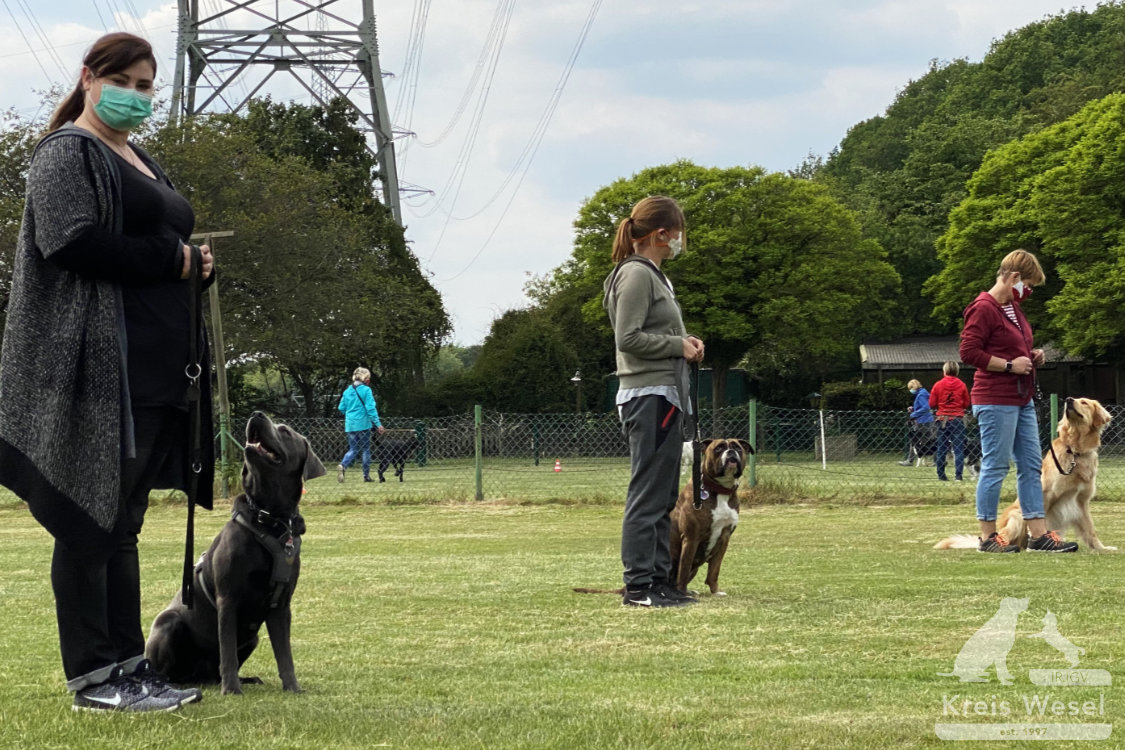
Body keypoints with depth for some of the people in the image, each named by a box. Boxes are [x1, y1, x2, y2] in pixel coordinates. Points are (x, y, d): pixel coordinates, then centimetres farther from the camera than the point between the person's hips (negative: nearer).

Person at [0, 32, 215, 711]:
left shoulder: (145, 165, 24)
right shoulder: (68, 152, -3)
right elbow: (71, 242, -17)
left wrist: (196, 265, 10)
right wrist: (172, 258, -11)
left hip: (157, 366, 9)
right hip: (99, 360, -9)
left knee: (123, 524, 11)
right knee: (92, 517, -7)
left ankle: (129, 667, 14)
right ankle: (93, 677, -5)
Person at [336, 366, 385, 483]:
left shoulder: (347, 391, 7)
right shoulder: (366, 390, -9)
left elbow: (341, 408, 10)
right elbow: (371, 408, -13)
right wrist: (378, 424, -12)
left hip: (350, 424, 5)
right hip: (363, 424, -5)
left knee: (353, 449, 10)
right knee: (366, 449, 8)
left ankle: (343, 465, -18)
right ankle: (366, 476, 10)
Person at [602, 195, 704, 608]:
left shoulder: (652, 275, 19)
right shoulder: (637, 274, -11)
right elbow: (628, 338, -18)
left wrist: (684, 343, 7)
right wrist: (679, 346, -11)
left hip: (663, 396, 11)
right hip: (650, 397, -11)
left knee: (663, 497, 12)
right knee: (648, 494, -9)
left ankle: (659, 579, 16)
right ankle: (638, 586, -8)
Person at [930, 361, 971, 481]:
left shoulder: (938, 385, -3)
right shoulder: (961, 385, -4)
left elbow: (932, 404, -1)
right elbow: (966, 404, 3)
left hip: (942, 419, 1)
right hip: (958, 419, -1)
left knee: (941, 448, 9)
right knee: (958, 448, 0)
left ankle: (941, 475, 10)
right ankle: (958, 475, -8)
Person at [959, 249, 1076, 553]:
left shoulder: (1013, 308, 16)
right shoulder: (983, 309, -14)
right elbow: (968, 352, -19)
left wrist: (1030, 356, 10)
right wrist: (1009, 365, -18)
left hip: (1021, 400, 10)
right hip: (996, 400, -10)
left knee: (1031, 466, 9)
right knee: (995, 467, -5)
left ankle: (1038, 534, 11)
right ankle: (988, 536, 2)